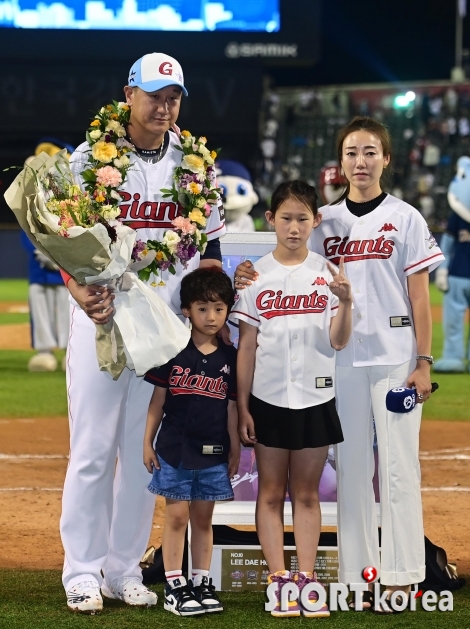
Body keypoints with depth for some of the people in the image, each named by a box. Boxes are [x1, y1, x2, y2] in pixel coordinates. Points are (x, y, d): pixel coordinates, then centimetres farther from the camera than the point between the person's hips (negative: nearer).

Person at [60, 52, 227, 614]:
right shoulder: (90, 158, 0)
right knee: (93, 448, -4)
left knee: (144, 450, 6)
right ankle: (83, 572, 4)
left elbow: (209, 250, 11)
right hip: (100, 317, -3)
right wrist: (81, 292, -20)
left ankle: (125, 568, 14)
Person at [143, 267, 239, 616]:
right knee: (177, 515, 0)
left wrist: (235, 449, 8)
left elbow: (232, 406, 7)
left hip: (213, 453, 2)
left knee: (203, 518, 10)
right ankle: (174, 587, 4)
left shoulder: (229, 357, 4)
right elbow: (159, 398, 1)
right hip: (175, 448, -2)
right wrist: (148, 442, -1)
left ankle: (202, 583, 17)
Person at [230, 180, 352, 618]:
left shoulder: (326, 273, -1)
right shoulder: (257, 275, -1)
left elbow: (337, 342, -5)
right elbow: (247, 346, 1)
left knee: (306, 493, 8)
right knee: (271, 492, 4)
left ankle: (306, 578, 11)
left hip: (314, 399, 0)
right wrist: (242, 406, -2)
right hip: (269, 398, 0)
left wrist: (345, 302, -23)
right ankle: (278, 579, 8)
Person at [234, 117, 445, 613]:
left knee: (398, 464, -4)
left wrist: (423, 361, -7)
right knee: (351, 465, 4)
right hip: (344, 359, 3)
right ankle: (358, 576, 9)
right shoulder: (325, 222, 9)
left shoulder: (405, 219, 2)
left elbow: (419, 296, -1)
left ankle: (399, 578, -1)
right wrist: (251, 283, -10)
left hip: (395, 357, -3)